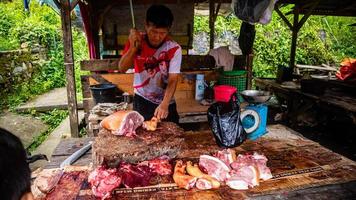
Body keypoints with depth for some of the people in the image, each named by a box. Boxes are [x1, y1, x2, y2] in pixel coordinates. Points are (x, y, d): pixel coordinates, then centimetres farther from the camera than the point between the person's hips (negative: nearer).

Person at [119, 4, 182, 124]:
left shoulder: (174, 49, -18)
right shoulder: (135, 41, -11)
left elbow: (173, 80, -22)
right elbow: (122, 69, -15)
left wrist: (164, 104, -36)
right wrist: (133, 47, -29)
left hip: (166, 103, 0)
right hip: (141, 101, 1)